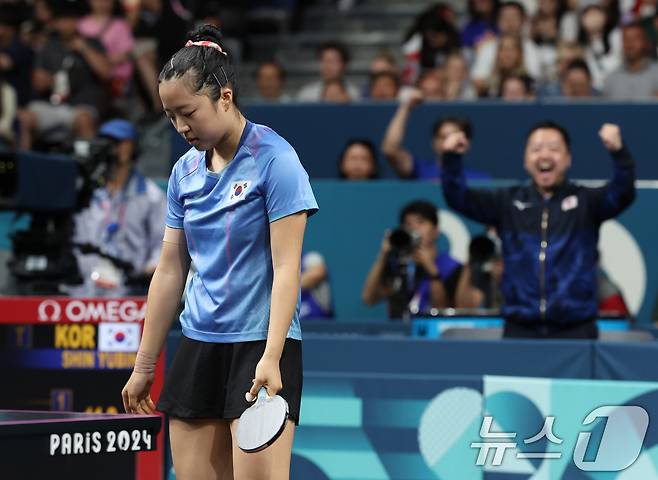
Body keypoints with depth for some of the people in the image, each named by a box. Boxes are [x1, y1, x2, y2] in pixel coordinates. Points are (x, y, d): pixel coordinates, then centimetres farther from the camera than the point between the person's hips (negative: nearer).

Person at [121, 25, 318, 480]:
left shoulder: (274, 160, -9)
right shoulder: (185, 171, 10)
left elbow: (286, 268, -13)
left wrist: (271, 358, -22)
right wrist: (144, 366, 16)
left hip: (262, 345, -6)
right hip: (199, 347, 6)